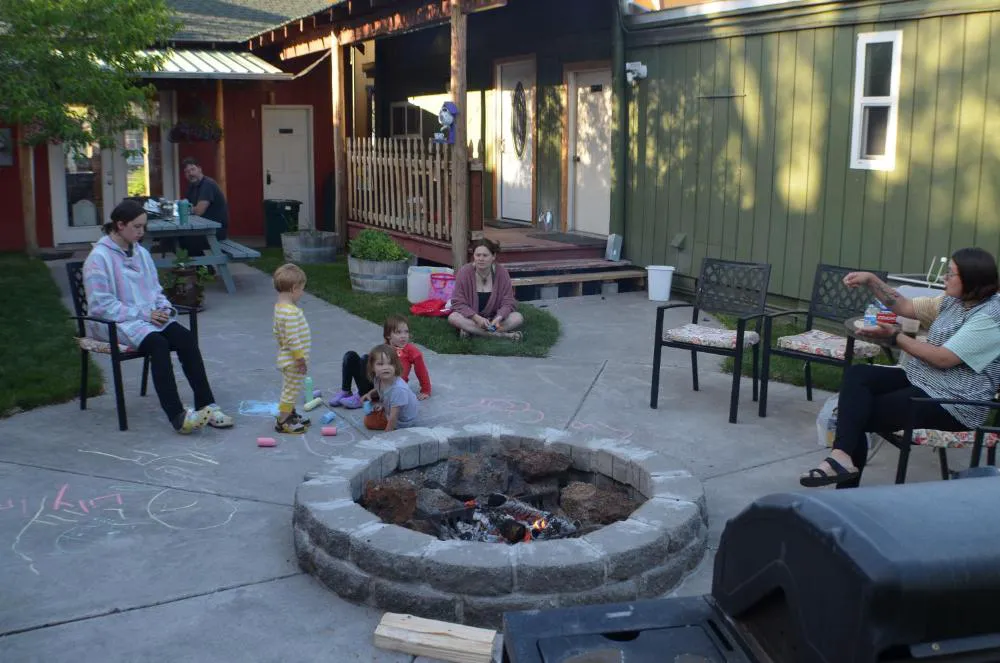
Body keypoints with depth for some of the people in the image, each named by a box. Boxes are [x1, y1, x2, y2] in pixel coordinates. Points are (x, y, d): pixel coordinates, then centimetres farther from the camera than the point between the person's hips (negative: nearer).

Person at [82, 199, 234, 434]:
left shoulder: (141, 253, 15)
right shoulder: (99, 258, -7)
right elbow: (100, 305, -14)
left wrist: (163, 308, 0)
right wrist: (143, 313, -17)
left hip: (150, 317, 6)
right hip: (115, 323, -6)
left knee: (186, 337, -22)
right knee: (158, 343, -34)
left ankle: (206, 406, -25)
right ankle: (177, 416, -39)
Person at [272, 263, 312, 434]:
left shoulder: (279, 307, 3)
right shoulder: (291, 312, -28)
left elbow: (277, 331, 13)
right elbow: (293, 339, -28)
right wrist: (301, 359, -21)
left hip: (285, 357, 10)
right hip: (293, 361, -10)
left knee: (290, 389, 23)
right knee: (292, 389, 3)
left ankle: (291, 414, 37)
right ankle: (282, 422, 12)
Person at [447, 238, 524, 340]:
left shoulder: (501, 273, -11)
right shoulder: (464, 272, -14)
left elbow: (508, 302, -9)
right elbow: (458, 303, -14)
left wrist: (499, 318, -30)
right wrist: (477, 318, -29)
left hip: (494, 318, 1)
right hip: (472, 318, -1)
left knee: (518, 318, -24)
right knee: (453, 318, -33)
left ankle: (471, 330, -26)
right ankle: (502, 334, -32)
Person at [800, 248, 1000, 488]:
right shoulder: (953, 301, 10)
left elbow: (943, 358, -21)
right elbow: (904, 307, 15)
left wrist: (895, 337, -13)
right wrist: (870, 280, 3)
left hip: (953, 405, -9)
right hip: (920, 379, 9)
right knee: (856, 374, -15)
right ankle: (842, 455, -24)